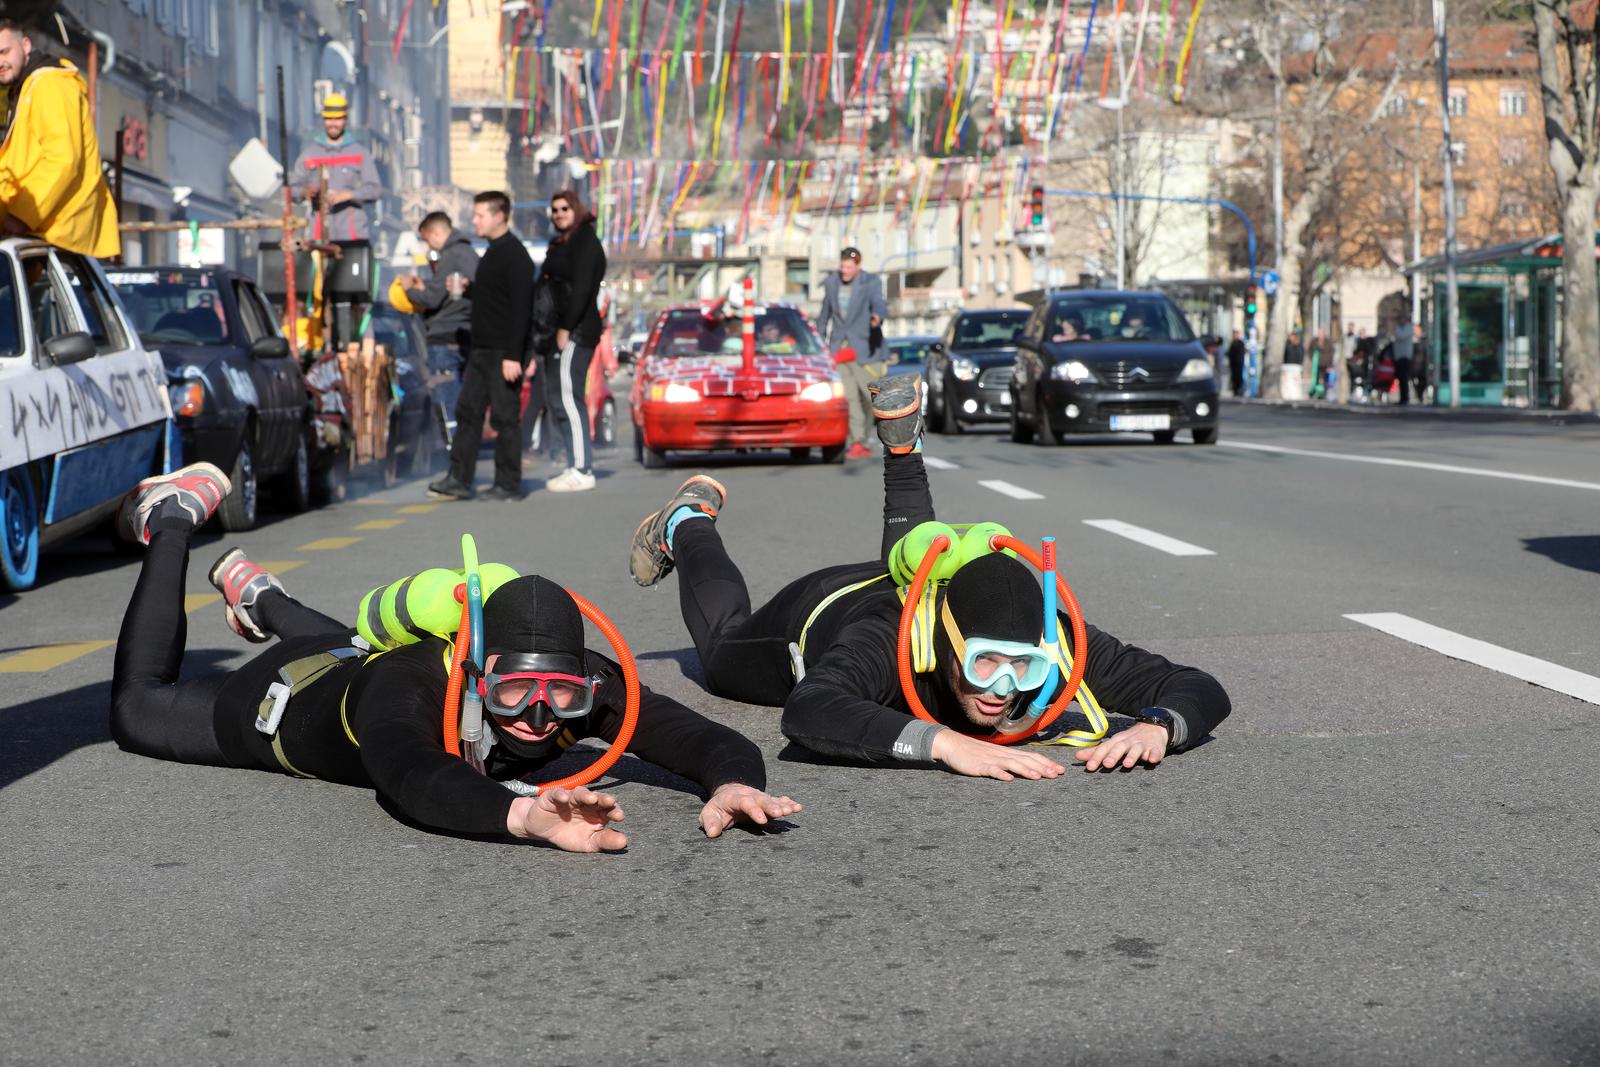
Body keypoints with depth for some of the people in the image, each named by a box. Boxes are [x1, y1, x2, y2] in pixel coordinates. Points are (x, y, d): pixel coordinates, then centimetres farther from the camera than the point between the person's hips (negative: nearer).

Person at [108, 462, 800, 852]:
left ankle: (260, 597, 66)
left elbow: (710, 740, -47)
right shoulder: (405, 691, -51)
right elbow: (417, 784, -71)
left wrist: (733, 784, -70)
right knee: (137, 711, 24)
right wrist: (526, 816, -89)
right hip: (289, 698, -4)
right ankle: (173, 521, 37)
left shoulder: (590, 686, -40)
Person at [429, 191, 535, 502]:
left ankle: (508, 485, 4)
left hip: (503, 351, -10)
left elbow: (520, 307, -19)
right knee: (468, 411, 8)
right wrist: (469, 289, 8)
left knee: (504, 417, -3)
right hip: (482, 348, 10)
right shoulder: (493, 252, 16)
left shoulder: (515, 255, -14)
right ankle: (459, 480, 10)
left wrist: (512, 355, -24)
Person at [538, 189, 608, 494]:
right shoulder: (561, 244, 21)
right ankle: (580, 465, 12)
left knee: (566, 398, -13)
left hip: (575, 331, -10)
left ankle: (582, 471, -13)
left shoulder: (585, 241, -8)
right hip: (561, 331, 10)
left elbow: (580, 288, -18)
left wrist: (564, 328, -21)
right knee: (556, 399, 9)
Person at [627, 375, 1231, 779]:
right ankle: (689, 524, 52)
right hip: (829, 604, -2)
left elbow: (1201, 690, -43)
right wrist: (943, 743, -79)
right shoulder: (887, 642, -52)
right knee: (725, 653, 32)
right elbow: (807, 713, -69)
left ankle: (902, 441, 55)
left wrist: (1155, 726, -66)